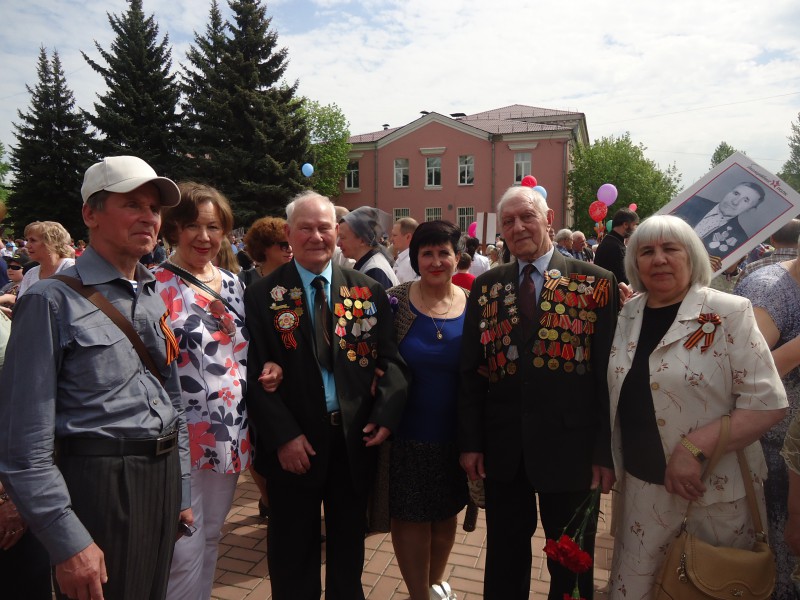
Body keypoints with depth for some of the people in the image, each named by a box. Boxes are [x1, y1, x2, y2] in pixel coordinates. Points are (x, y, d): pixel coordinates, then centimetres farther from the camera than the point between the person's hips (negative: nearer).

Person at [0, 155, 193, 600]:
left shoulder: (157, 299, 9)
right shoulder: (54, 301, -11)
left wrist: (181, 491, 14)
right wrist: (69, 542, -15)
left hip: (163, 479, 7)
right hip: (98, 483, -6)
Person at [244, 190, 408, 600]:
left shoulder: (369, 292, 2)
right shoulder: (262, 296, -5)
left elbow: (390, 358, 0)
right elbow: (254, 373, -8)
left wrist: (386, 414, -13)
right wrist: (283, 435, -15)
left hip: (356, 438, 2)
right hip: (294, 444, -2)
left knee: (349, 546, 22)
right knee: (294, 554, 18)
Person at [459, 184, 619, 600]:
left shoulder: (596, 282, -5)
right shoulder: (486, 287, 4)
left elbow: (610, 371, -5)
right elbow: (470, 370, 4)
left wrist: (606, 452, -7)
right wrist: (470, 441, 0)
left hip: (571, 449, -2)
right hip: (502, 450, 3)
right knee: (504, 564, 20)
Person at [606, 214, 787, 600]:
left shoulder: (728, 313, -12)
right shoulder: (627, 316, 2)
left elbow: (768, 402, -16)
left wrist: (695, 448, -21)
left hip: (717, 488, -3)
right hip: (642, 482, 4)